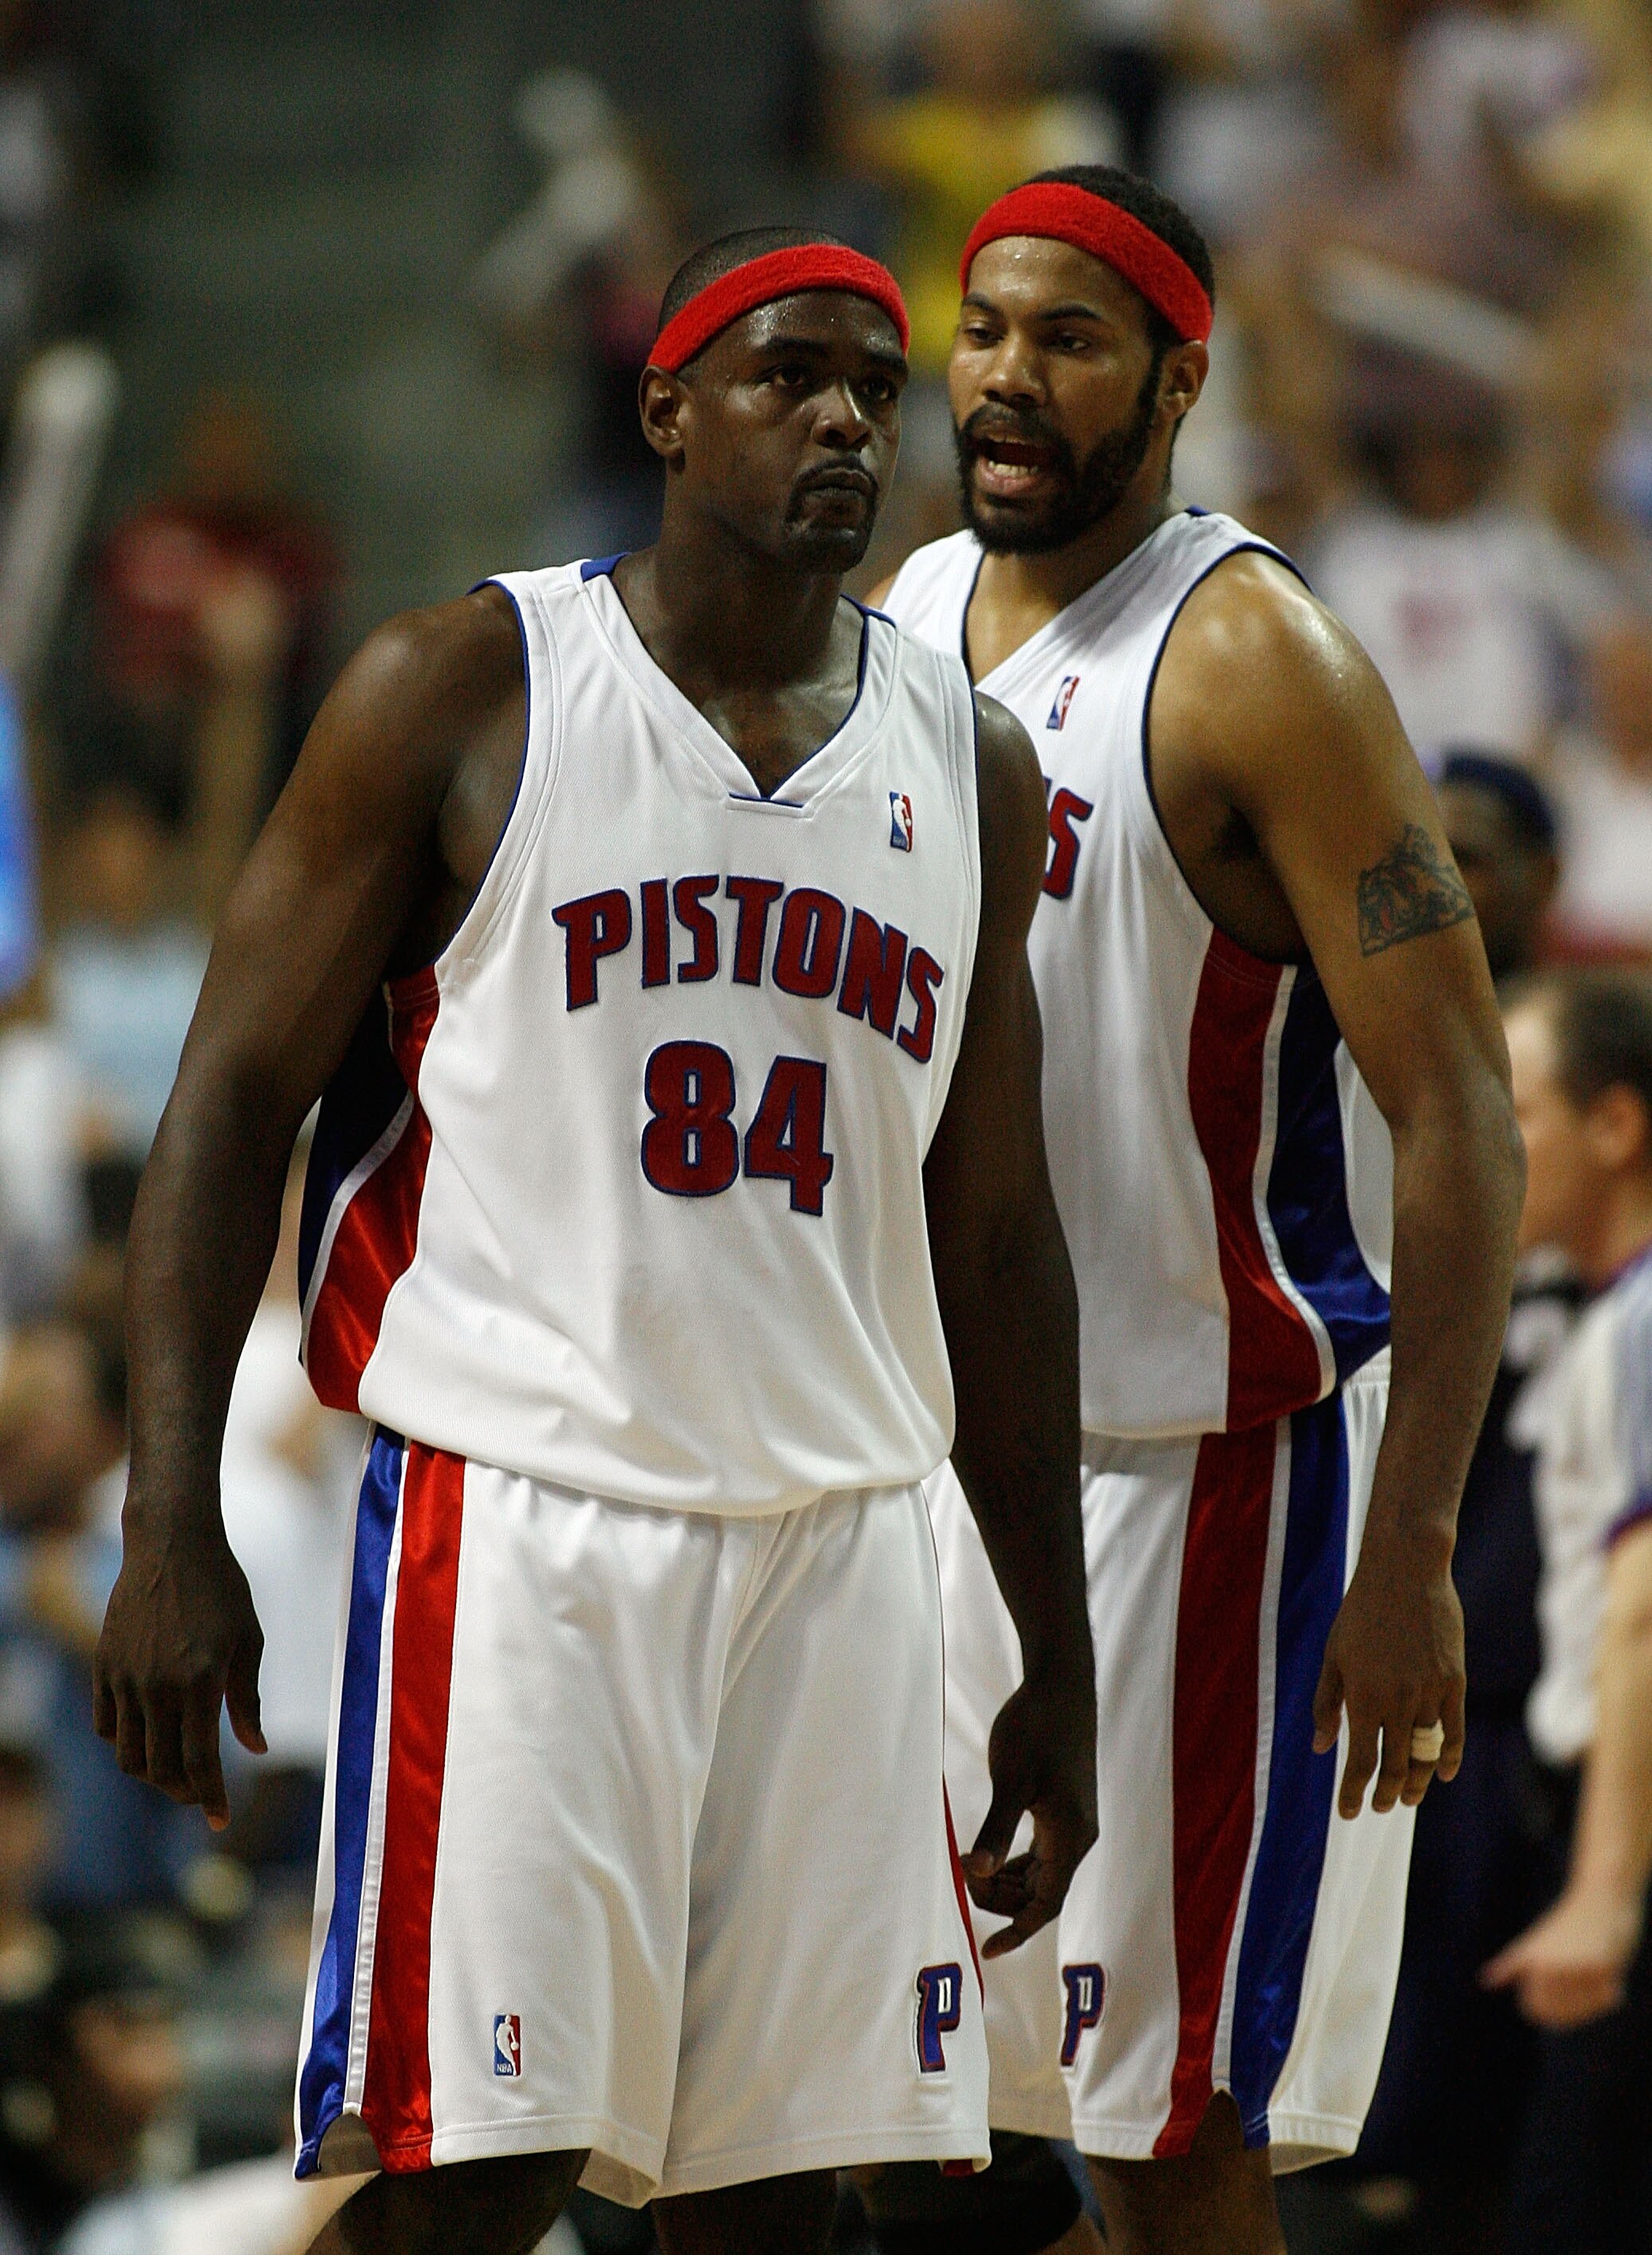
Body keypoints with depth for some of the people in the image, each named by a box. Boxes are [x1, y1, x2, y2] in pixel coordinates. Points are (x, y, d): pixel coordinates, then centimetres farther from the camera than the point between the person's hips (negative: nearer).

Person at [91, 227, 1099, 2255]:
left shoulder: (966, 768, 13)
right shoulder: (462, 693, -1)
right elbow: (230, 1102, -2)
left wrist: (1057, 1664, 17)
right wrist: (170, 1535, -12)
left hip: (837, 1542, 5)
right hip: (520, 1510, -5)